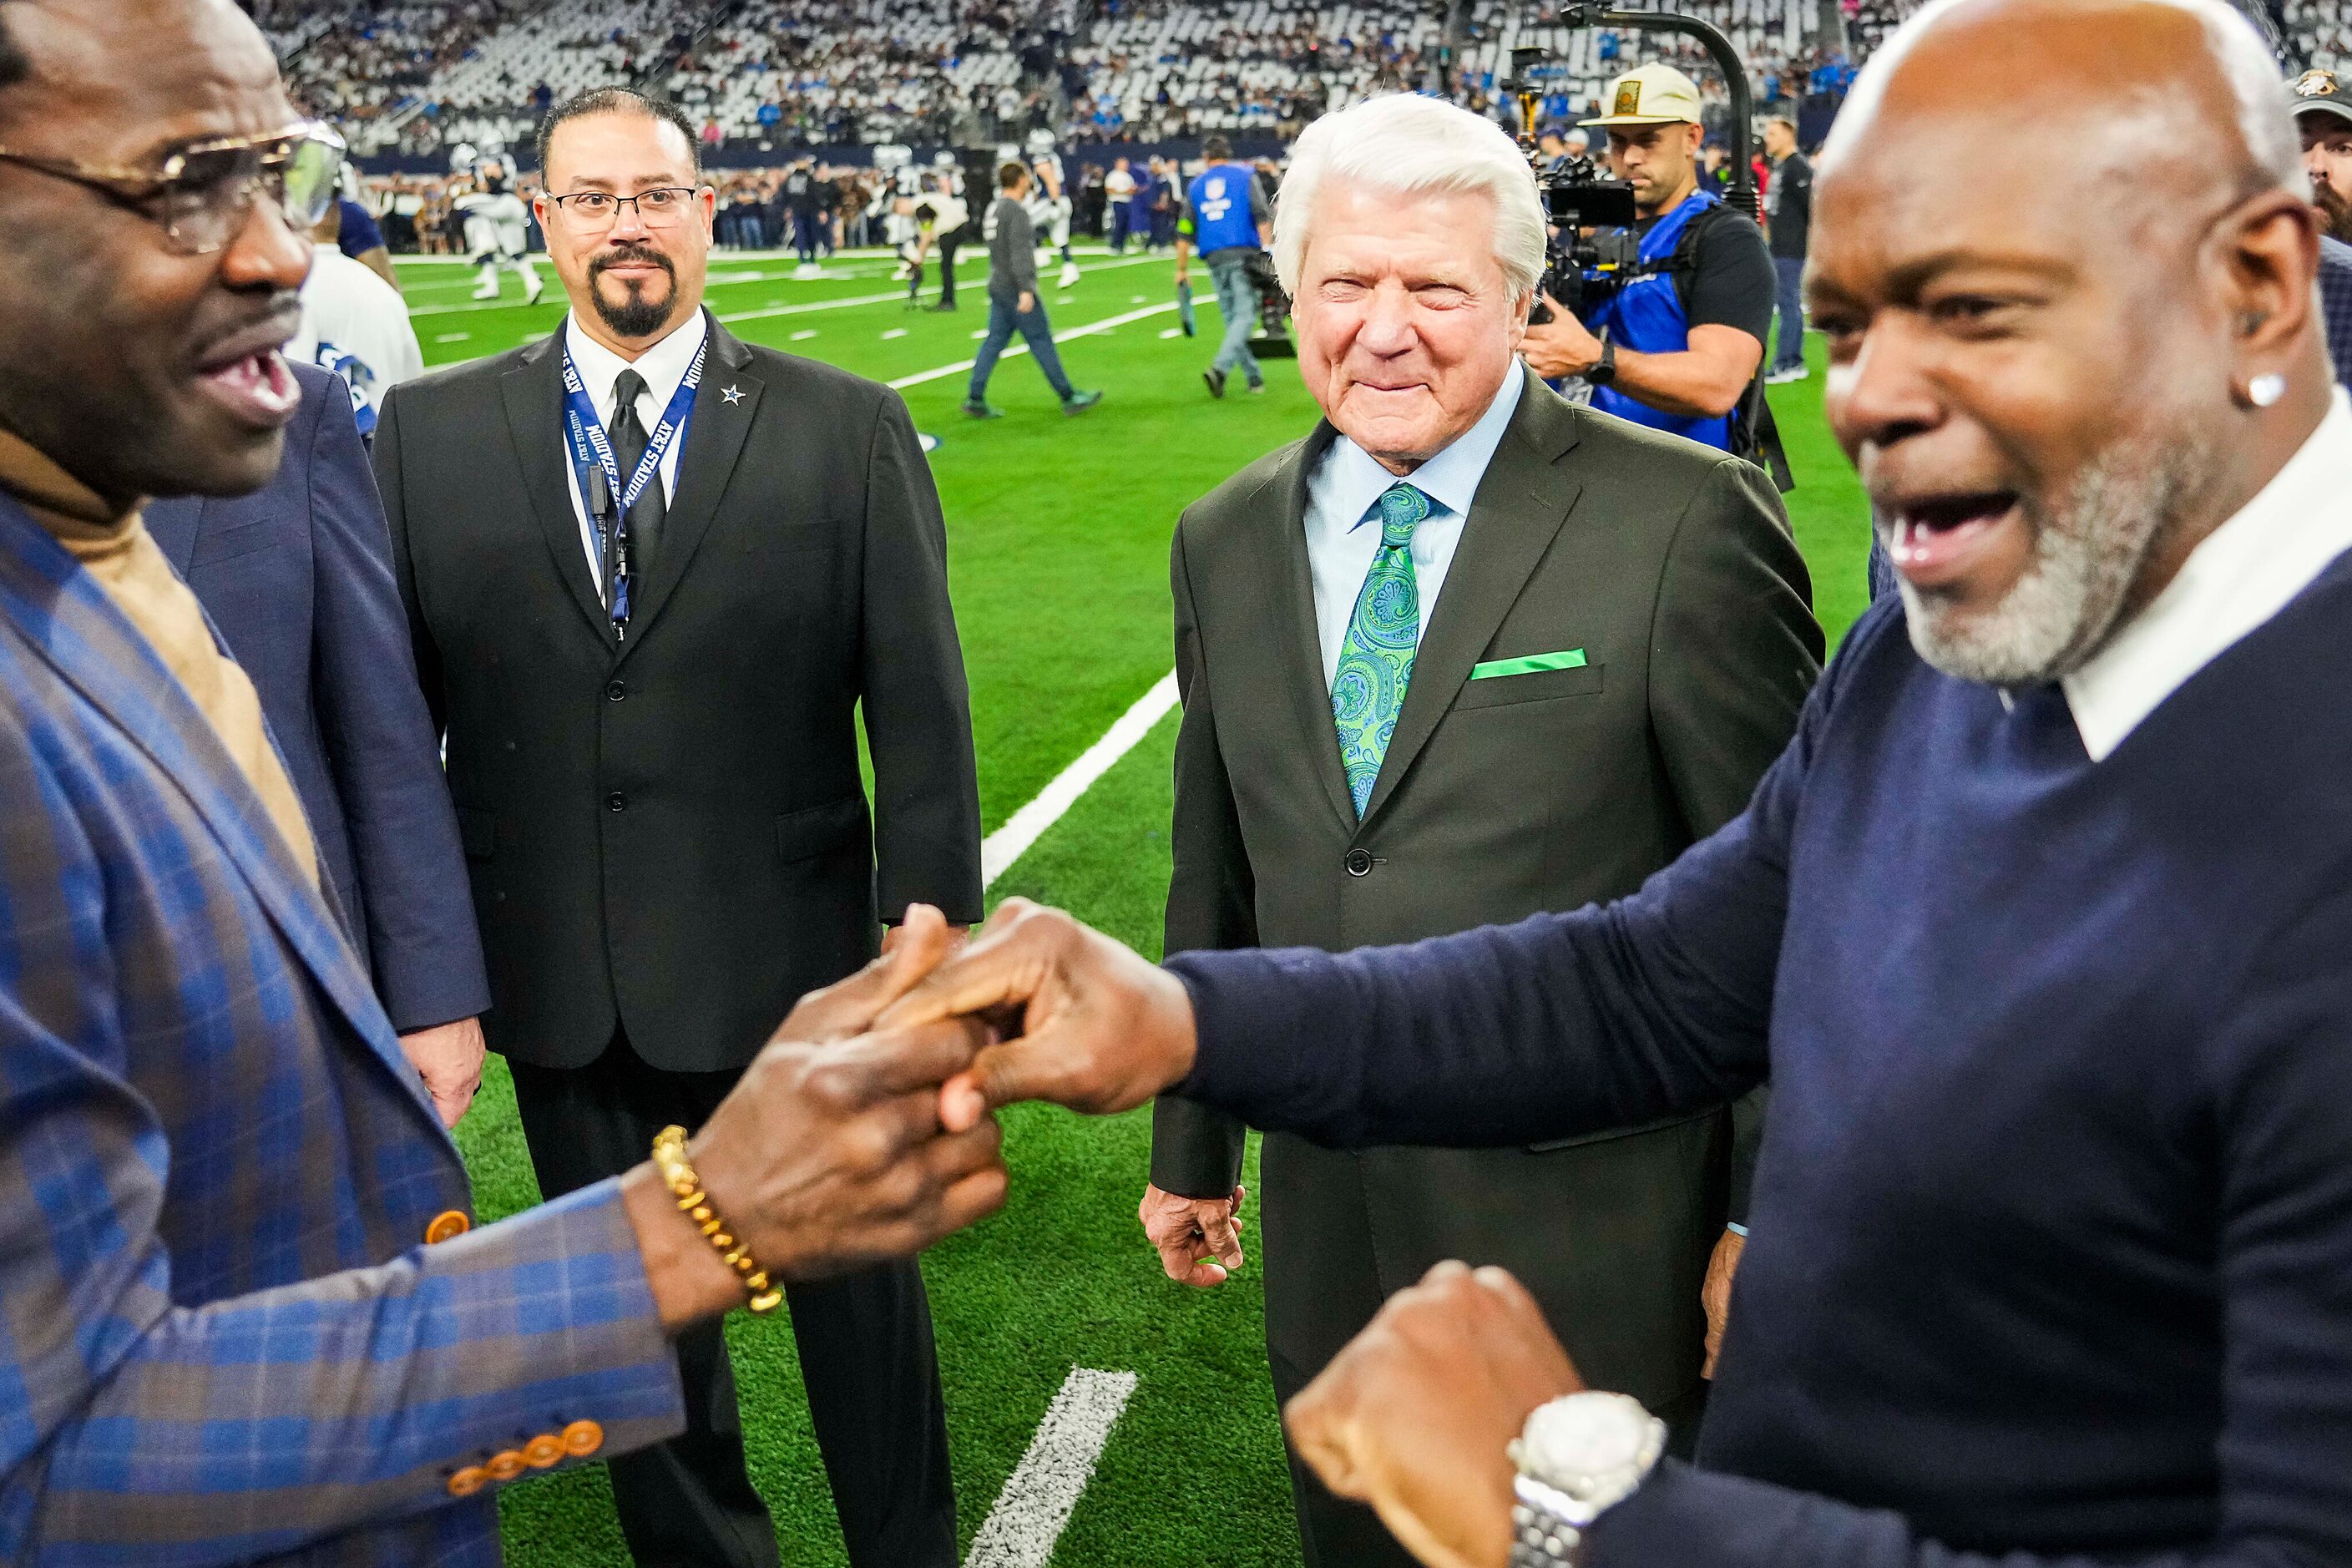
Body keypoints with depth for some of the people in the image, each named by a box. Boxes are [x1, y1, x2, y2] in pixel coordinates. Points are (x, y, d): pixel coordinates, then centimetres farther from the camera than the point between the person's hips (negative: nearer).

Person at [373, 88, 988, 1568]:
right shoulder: (432, 432, 2)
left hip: (791, 969, -2)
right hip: (556, 986, 2)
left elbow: (922, 715, -5)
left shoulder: (850, 429, -4)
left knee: (861, 1291, 14)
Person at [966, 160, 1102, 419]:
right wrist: (1026, 290, -25)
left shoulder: (994, 209, 14)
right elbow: (1019, 254, -22)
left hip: (998, 288, 9)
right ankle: (1069, 398, 5)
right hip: (1015, 289, -9)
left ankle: (975, 399, 4)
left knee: (994, 341, 8)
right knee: (1042, 341, -2)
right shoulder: (1016, 211, -15)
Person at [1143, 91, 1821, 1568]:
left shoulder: (1684, 519, -14)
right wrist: (1192, 1144, 16)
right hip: (1328, 1225, 5)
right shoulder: (1227, 541, 4)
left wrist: (1778, 1216, -7)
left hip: (1597, 1238, -5)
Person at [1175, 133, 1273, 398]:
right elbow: (1262, 215, -6)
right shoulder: (1245, 176, 8)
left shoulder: (1195, 186, 15)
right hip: (1244, 255, -3)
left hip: (1214, 258, 3)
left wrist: (1182, 269, 16)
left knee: (1232, 319, 10)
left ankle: (1254, 376, 12)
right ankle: (1220, 368, -27)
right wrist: (1266, 248, -11)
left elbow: (1185, 234, 11)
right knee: (1245, 315, -8)